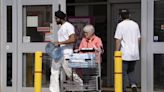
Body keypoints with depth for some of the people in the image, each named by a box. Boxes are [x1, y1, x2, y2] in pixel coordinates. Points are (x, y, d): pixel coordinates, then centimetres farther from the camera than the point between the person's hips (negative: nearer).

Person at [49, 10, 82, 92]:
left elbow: (72, 39, -21)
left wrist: (60, 42, -22)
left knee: (70, 73, -2)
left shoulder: (69, 26, -10)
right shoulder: (61, 27, 18)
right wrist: (56, 44, 11)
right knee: (54, 73, 2)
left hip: (66, 54, -9)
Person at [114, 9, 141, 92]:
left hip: (125, 54, -5)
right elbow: (138, 39, 13)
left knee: (123, 73, 3)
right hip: (135, 54, 5)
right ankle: (133, 85, -2)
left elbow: (118, 40, -10)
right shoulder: (135, 24, 8)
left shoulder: (120, 25, -8)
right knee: (131, 71, 19)